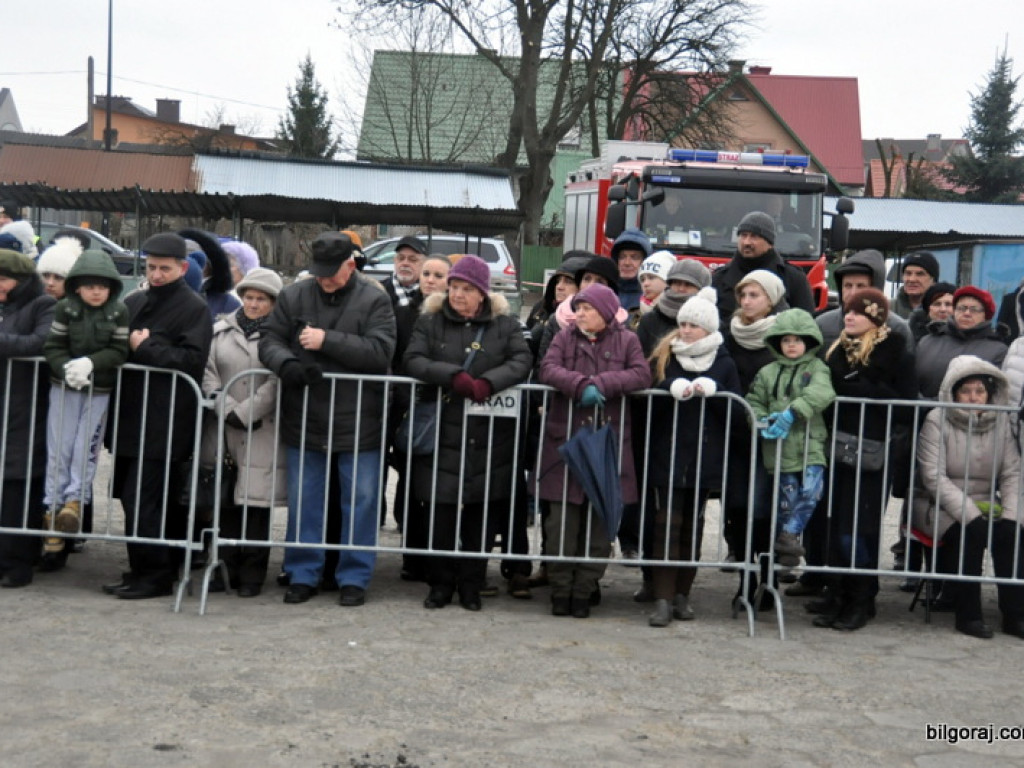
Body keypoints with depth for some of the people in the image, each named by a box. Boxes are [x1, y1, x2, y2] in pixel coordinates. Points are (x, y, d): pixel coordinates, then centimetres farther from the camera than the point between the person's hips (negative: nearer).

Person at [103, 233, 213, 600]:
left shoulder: (194, 307, -5)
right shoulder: (133, 302, 16)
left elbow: (193, 359, -16)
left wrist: (146, 348, -13)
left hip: (164, 422, -8)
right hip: (129, 415, 8)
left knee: (141, 498, -8)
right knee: (132, 496, 13)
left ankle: (152, 573, 3)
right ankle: (144, 570, 25)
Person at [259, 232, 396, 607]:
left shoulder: (374, 301, -4)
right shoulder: (293, 296, 6)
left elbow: (380, 351, -15)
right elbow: (270, 342, 4)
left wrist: (327, 341, -19)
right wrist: (287, 364, -18)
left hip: (358, 423, -2)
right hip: (304, 420, 3)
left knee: (360, 501, 5)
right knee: (303, 500, 10)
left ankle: (354, 577, 17)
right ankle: (302, 574, 22)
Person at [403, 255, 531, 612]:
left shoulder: (505, 324, 10)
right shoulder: (430, 322, 10)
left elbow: (522, 361, -4)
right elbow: (413, 360, -4)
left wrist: (487, 382, -20)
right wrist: (453, 376, -19)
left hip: (490, 436, 0)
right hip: (442, 432, 0)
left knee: (483, 512, 3)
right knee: (441, 509, 0)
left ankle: (471, 584, 16)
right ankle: (441, 582, 15)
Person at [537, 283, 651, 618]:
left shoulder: (627, 340, 7)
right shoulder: (565, 337, 9)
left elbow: (642, 376, -7)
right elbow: (548, 369, -6)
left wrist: (601, 383, -16)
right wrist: (580, 384, -21)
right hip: (566, 439, 0)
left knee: (599, 521, 3)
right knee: (562, 518, 0)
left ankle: (583, 591, 12)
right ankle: (560, 590, 10)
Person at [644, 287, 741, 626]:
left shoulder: (724, 364, 5)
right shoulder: (664, 357, 6)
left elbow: (736, 412, 1)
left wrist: (712, 390, -16)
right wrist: (672, 389, -18)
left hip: (705, 457, 1)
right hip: (666, 455, -1)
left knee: (693, 526, 8)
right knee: (667, 525, -5)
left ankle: (682, 594, 19)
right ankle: (662, 599, -4)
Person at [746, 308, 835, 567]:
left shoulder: (816, 367, 3)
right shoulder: (768, 373, 11)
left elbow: (821, 393, -16)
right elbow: (753, 403, 12)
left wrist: (793, 411, -28)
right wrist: (763, 421, -10)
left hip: (811, 445, -1)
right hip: (780, 447, 1)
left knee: (811, 492, -14)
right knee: (787, 497, 4)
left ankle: (788, 534, 2)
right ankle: (787, 541, 17)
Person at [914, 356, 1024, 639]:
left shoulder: (1001, 423, 8)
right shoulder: (937, 421, -5)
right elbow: (933, 477, -12)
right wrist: (970, 513, -22)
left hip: (987, 507, 4)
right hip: (943, 508, -4)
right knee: (973, 531, -31)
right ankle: (968, 614, -19)